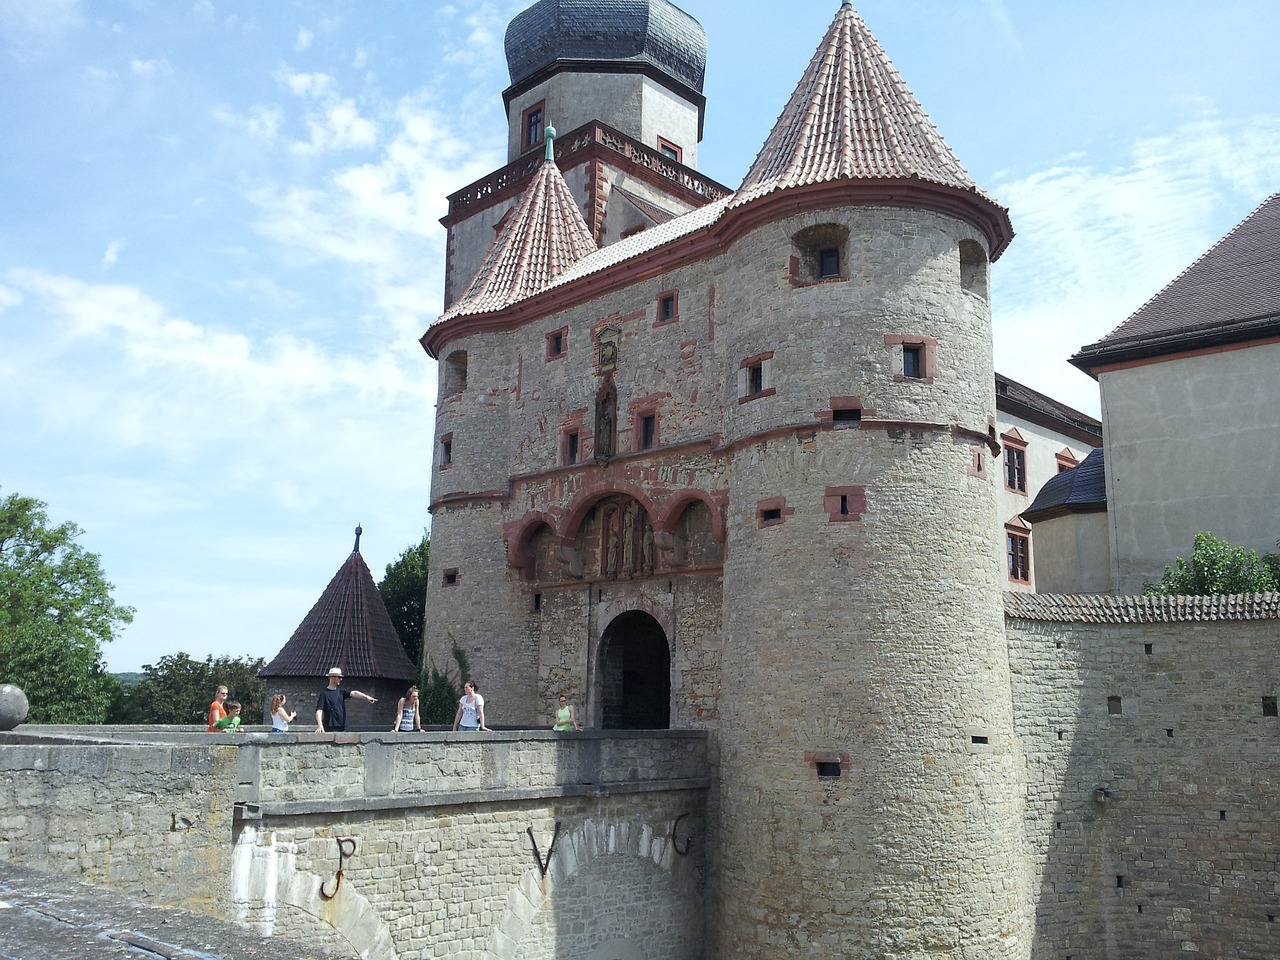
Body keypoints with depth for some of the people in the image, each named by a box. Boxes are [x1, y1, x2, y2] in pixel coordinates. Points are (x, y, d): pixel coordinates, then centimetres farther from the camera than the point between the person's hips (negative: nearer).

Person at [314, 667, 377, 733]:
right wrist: (320, 725, -25)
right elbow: (319, 710, -11)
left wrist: (366, 697, -16)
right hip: (330, 729, -6)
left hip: (341, 727, 7)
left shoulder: (341, 692, 15)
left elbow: (353, 693, 1)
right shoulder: (324, 693, -4)